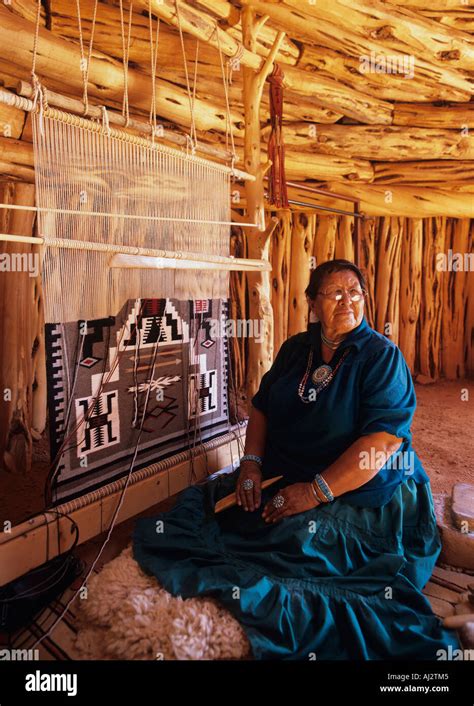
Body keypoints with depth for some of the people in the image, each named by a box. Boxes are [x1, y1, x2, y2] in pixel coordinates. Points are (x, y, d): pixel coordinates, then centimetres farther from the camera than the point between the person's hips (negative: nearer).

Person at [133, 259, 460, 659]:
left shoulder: (382, 356, -9)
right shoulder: (296, 348, 9)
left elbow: (384, 439, -20)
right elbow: (262, 405, 14)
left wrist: (317, 491, -24)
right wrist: (251, 463, -2)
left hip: (359, 496, -5)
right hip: (281, 478, 5)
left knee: (293, 545, -27)